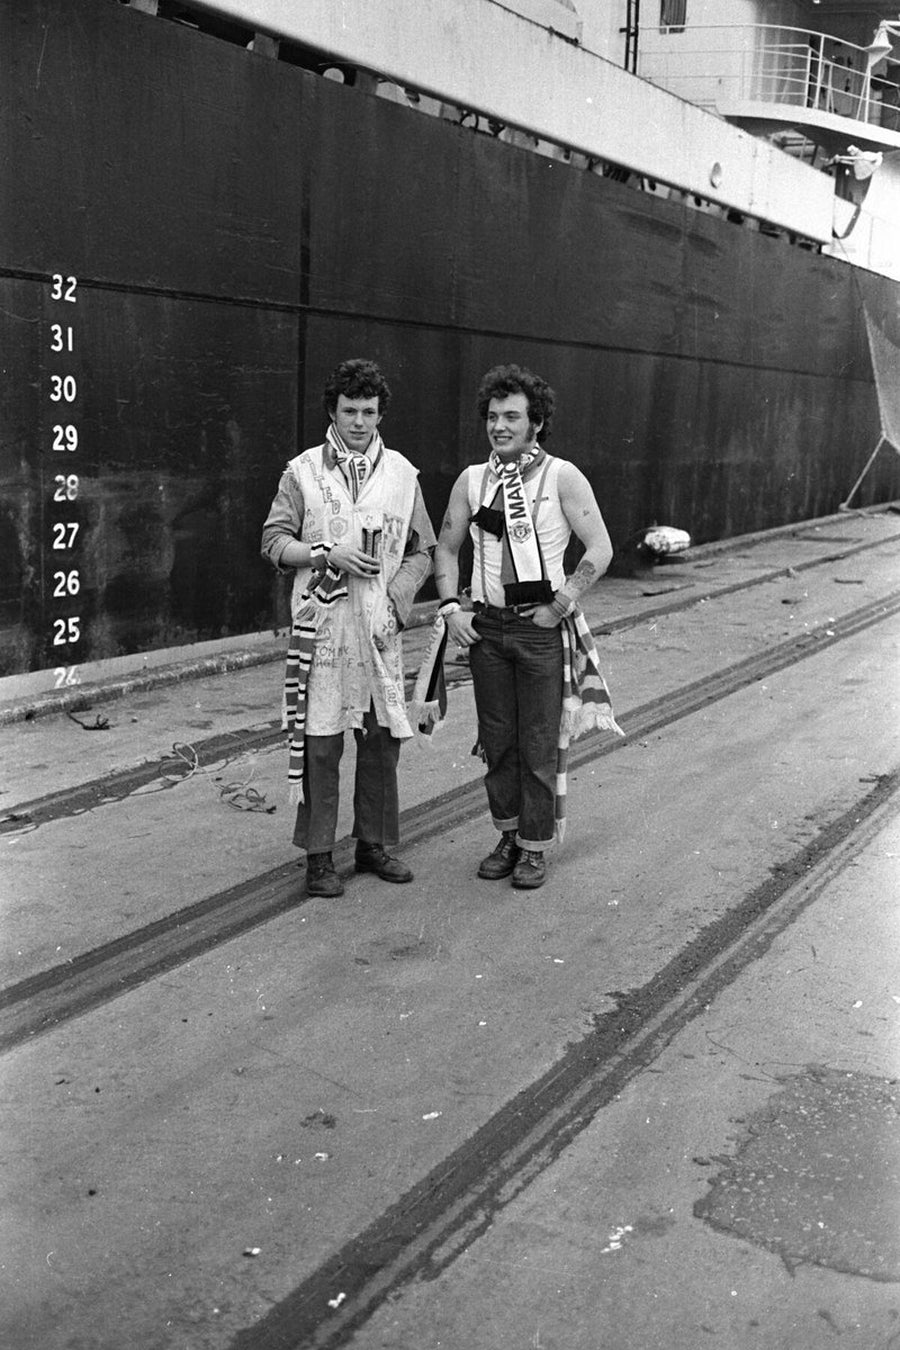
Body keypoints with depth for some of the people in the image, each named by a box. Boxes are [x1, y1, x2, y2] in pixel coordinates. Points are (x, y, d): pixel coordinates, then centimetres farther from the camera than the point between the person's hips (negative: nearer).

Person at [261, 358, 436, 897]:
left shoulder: (402, 473, 9)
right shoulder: (304, 470, 4)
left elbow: (422, 551, 11)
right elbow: (274, 542, 2)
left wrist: (395, 599, -5)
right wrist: (328, 555, -13)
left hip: (380, 626, 3)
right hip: (321, 625, -2)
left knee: (383, 737, 7)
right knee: (321, 741, -2)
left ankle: (374, 843, 23)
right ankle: (319, 856, 9)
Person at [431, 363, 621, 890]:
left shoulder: (562, 477, -6)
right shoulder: (472, 480, 6)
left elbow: (600, 549, -8)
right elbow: (446, 549, 15)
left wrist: (560, 605, -12)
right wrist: (451, 608, 3)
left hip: (543, 629, -4)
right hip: (486, 627, 4)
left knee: (540, 744, 2)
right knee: (497, 741, 11)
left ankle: (536, 847, 14)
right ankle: (509, 836, 26)